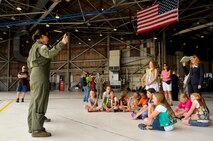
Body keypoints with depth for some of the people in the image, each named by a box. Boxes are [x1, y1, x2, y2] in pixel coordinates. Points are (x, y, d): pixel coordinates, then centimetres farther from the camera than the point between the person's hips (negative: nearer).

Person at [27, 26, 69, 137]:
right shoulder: (40, 46, -8)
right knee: (39, 102, -9)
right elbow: (49, 54, -30)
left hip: (34, 76, 10)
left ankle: (32, 127, 21)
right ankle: (37, 129, -6)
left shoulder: (34, 46, 22)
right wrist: (62, 43, -36)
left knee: (34, 102, 12)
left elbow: (29, 61, 26)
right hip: (40, 77, -10)